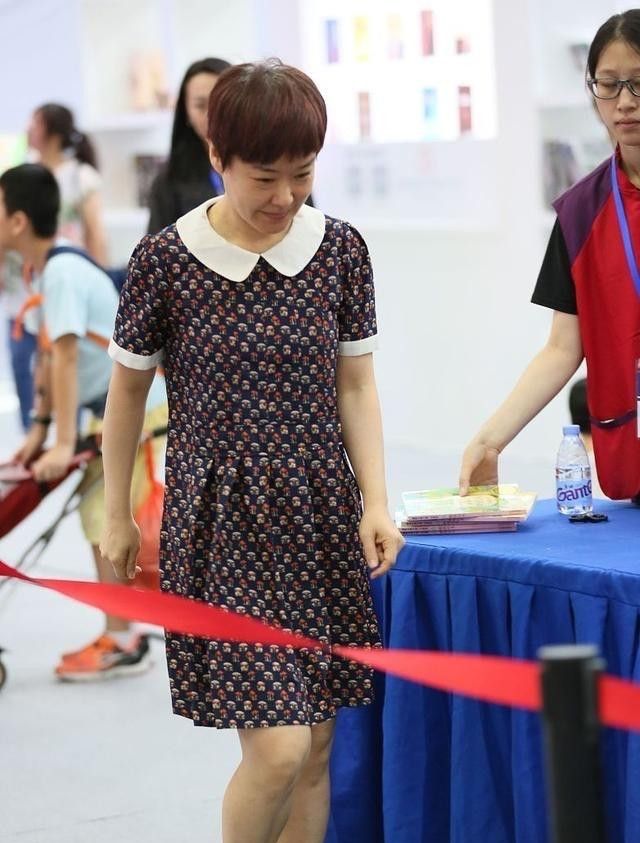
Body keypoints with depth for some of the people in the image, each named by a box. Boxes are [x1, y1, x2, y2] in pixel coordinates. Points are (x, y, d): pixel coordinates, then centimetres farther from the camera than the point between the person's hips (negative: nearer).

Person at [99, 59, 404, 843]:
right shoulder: (166, 261, -8)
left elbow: (356, 386, 7)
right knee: (277, 750, -12)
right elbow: (127, 390, 5)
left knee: (315, 750, 7)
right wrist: (116, 515, 11)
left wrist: (375, 502, -3)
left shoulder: (340, 248, 1)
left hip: (321, 517, 4)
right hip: (219, 524, -4)